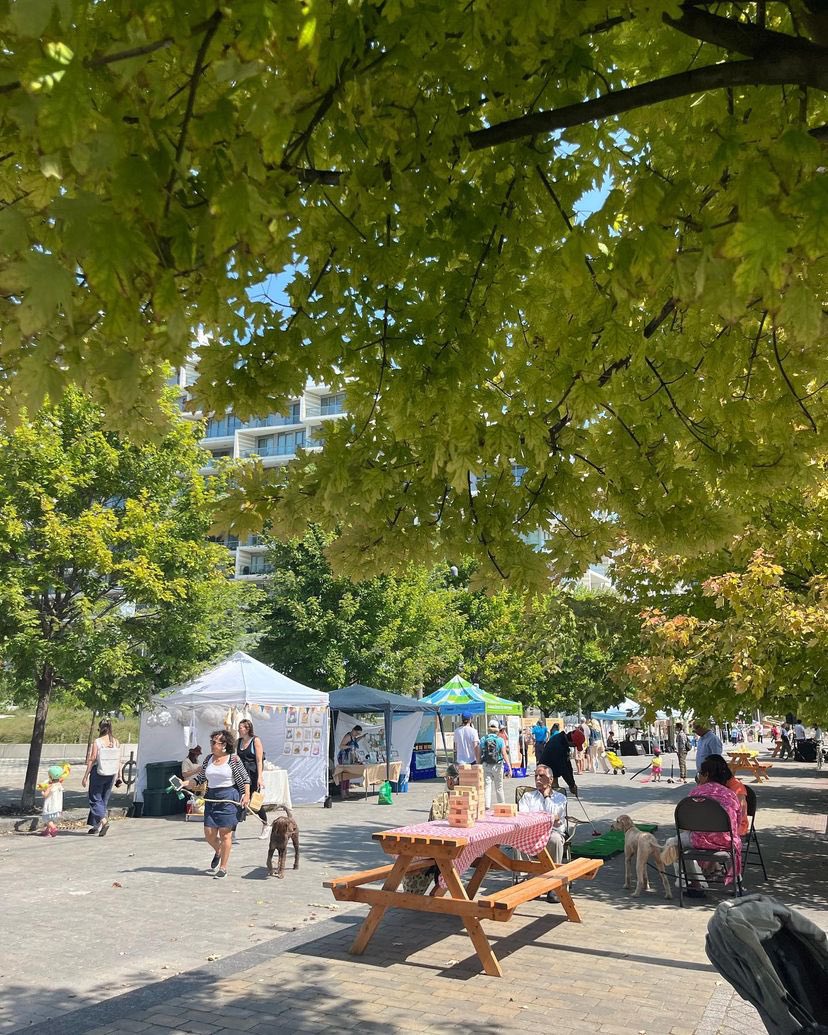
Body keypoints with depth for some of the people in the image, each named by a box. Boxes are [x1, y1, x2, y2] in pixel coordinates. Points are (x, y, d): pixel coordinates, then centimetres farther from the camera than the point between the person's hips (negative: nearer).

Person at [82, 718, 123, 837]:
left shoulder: (97, 742, -12)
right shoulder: (116, 742, 1)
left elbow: (91, 760, -11)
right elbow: (118, 761, 4)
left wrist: (85, 776, -5)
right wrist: (119, 776, 13)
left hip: (98, 773, -5)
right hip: (111, 774, 5)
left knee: (95, 799, 3)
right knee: (104, 800, 15)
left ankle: (104, 821, -16)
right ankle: (95, 826, 22)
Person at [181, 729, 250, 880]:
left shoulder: (233, 759, -6)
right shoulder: (209, 759, 10)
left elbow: (245, 778, -2)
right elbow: (199, 778, 12)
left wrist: (246, 795, -9)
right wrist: (184, 783, -1)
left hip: (228, 798, -5)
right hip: (211, 798, 5)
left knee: (225, 833, -2)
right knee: (209, 834, 6)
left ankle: (223, 868, 10)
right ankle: (218, 852, 39)